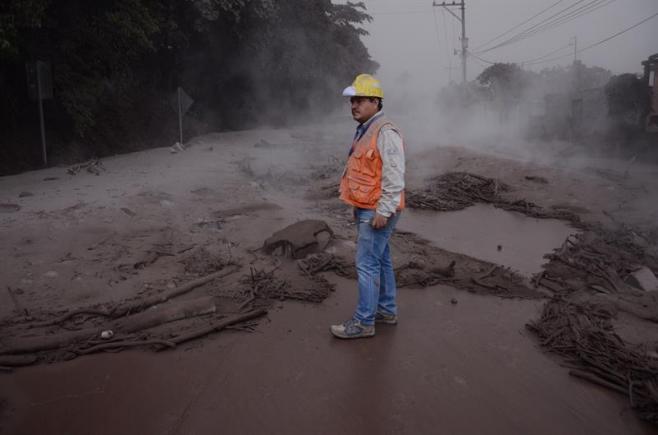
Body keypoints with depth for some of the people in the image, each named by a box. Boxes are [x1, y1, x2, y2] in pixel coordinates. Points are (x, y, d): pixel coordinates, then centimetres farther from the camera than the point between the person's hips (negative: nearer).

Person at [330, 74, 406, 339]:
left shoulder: (385, 133, -18)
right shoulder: (365, 131, 14)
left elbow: (394, 177, -23)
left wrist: (383, 212, -24)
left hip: (377, 212, -10)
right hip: (366, 209, 10)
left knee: (367, 265, -6)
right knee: (381, 260, 17)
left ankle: (363, 322, 4)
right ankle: (387, 310, 29)